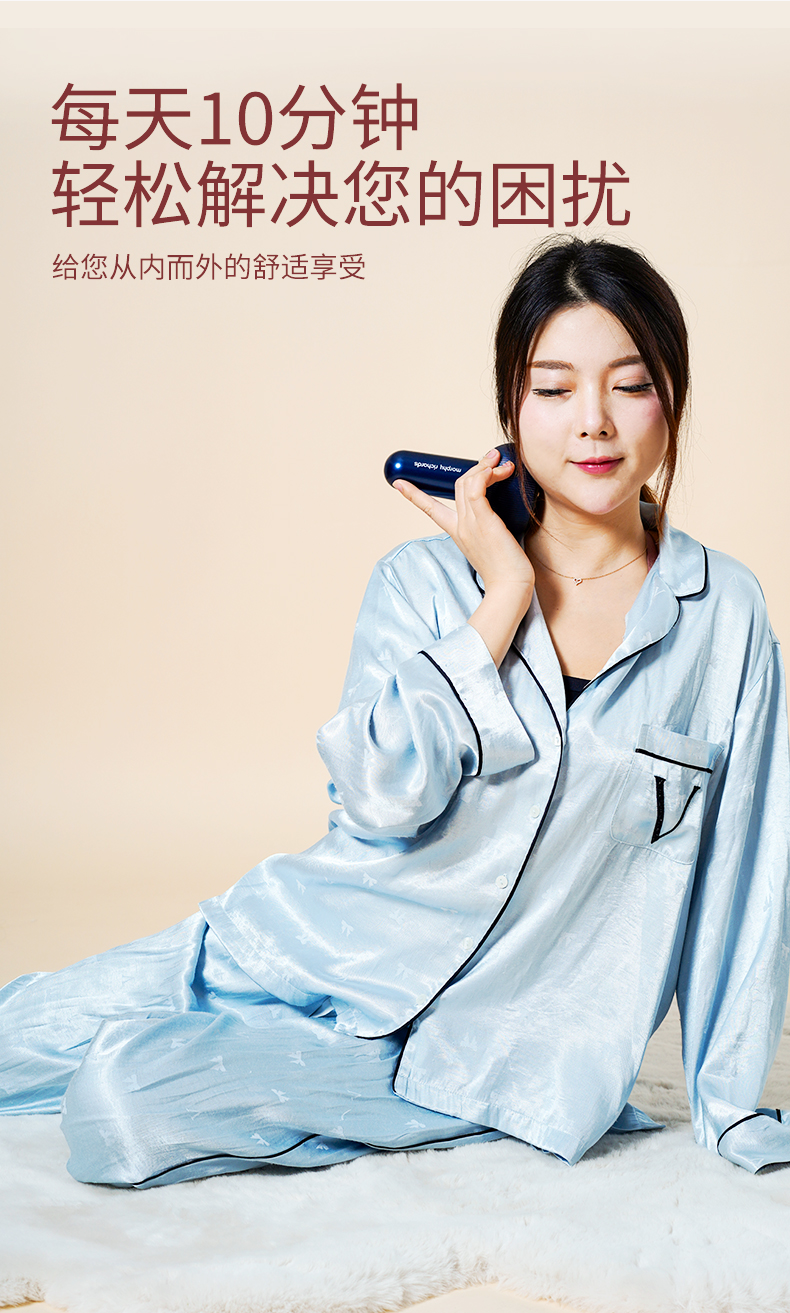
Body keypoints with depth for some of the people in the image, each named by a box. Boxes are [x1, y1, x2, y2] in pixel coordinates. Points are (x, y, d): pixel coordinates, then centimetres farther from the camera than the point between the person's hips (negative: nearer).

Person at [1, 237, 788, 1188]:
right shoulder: (424, 582, -2)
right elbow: (381, 795, -18)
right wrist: (505, 598, -15)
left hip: (489, 1034, -1)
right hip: (330, 944, 2)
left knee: (122, 1111, -21)